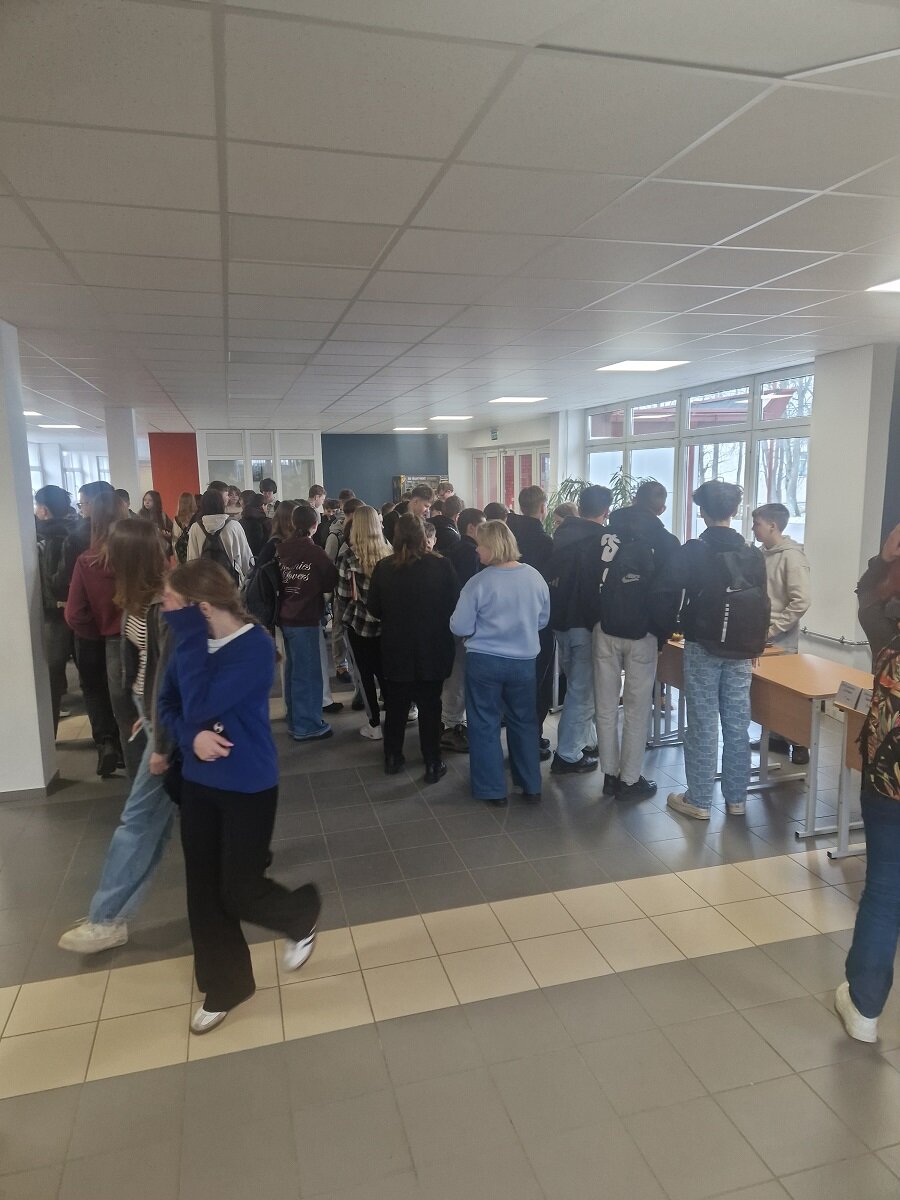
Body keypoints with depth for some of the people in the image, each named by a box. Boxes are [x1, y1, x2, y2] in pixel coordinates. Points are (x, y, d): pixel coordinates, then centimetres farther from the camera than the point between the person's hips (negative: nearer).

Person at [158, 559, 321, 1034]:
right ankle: (224, 985, 35)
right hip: (198, 782, 6)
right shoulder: (191, 642, -3)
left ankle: (302, 915, 36)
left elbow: (201, 706, -29)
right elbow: (167, 704, 5)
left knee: (238, 892, 4)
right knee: (203, 890, 14)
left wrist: (188, 635, -29)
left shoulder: (256, 647, -23)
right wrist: (191, 737, -16)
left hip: (248, 787, -6)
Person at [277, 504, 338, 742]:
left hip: (286, 616, 7)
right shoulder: (314, 552, -15)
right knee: (307, 671, 0)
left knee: (293, 669, 16)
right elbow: (332, 580, -6)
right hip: (305, 618, -7)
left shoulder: (282, 549, 1)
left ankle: (295, 721, 27)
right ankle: (306, 726, 5)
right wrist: (316, 587, 12)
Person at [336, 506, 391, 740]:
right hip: (385, 622, 4)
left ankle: (374, 725, 14)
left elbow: (344, 596, -9)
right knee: (383, 671, 17)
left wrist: (347, 615, 9)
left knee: (365, 674, 8)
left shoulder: (349, 558, -13)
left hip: (358, 623, -3)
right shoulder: (389, 553, -4)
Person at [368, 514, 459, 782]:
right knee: (430, 707, 10)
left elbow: (374, 609, -1)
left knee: (395, 706, 17)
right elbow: (454, 604, -6)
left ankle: (392, 758, 28)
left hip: (395, 649, 2)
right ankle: (433, 764, 15)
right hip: (432, 649, -1)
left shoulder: (383, 567, -9)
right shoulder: (441, 565, -14)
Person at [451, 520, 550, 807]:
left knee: (485, 725, 11)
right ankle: (531, 785, 27)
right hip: (523, 661, 4)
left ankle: (493, 789, 18)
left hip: (484, 661, -3)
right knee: (524, 722, 18)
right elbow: (543, 619, 8)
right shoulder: (535, 577, -5)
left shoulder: (479, 582, -17)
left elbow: (461, 628, -12)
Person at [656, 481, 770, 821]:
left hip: (702, 648, -4)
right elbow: (763, 606, 12)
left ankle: (699, 801, 8)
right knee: (738, 724, 9)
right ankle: (736, 798, 19)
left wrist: (662, 636, 5)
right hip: (741, 651, 4)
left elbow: (666, 599, -10)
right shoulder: (753, 555, 5)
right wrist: (756, 646, 21)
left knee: (702, 725, 1)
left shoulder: (691, 552, -10)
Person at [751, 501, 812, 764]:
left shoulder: (791, 556, -14)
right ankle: (776, 738, 25)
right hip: (761, 637, 7)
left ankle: (798, 744, 14)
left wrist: (773, 628, -17)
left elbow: (802, 600, -20)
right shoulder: (763, 554, 9)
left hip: (781, 641, -7)